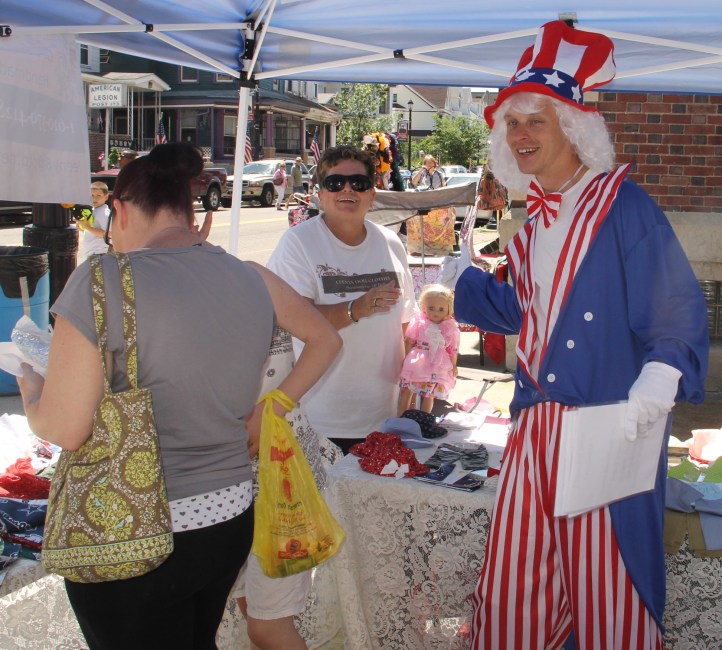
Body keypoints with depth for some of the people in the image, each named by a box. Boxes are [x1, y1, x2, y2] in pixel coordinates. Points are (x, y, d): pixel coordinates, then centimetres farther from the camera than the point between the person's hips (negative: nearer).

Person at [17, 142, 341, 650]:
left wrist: (31, 387, 4)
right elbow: (326, 339, 16)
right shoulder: (253, 280, 0)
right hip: (231, 517, 5)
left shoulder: (103, 281, -17)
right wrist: (271, 409, 14)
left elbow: (64, 430, -16)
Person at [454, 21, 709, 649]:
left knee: (609, 597, 4)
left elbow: (679, 312, -13)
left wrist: (659, 379, -28)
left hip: (607, 433, -7)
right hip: (535, 427, 7)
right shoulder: (534, 224, 14)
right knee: (511, 593, 12)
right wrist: (459, 279, 31)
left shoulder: (623, 207, -9)